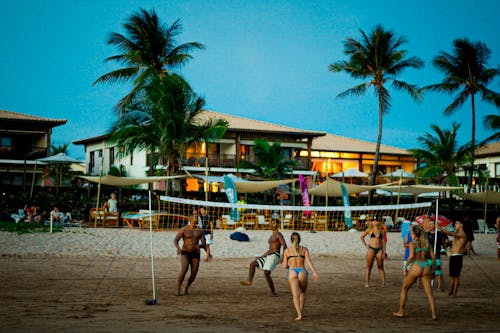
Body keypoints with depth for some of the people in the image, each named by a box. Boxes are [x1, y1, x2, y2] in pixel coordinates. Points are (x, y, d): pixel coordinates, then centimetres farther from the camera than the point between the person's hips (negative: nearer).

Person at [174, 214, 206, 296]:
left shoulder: (199, 231, 6)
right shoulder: (183, 230, -6)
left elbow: (204, 243, 6)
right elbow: (175, 240, -12)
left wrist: (200, 245, -20)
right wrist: (178, 248, -35)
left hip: (195, 254, 4)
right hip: (185, 253, -4)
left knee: (194, 274, -2)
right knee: (184, 270, -30)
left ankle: (186, 289, 27)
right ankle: (178, 290, -21)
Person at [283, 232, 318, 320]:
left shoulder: (286, 250, 12)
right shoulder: (304, 249, 11)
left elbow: (285, 266, 12)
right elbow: (309, 261, -4)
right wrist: (314, 272, -13)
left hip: (292, 273, -1)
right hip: (302, 272, 1)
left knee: (295, 296, -7)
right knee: (302, 293, 26)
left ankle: (299, 315, -27)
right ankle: (300, 312, 28)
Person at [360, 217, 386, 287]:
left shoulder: (381, 231, 9)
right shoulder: (369, 230, 5)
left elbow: (383, 242, 10)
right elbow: (361, 237, 14)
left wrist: (384, 253, 5)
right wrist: (365, 245, 5)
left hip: (379, 250, 1)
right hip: (371, 249, -1)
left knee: (380, 267, 2)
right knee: (369, 267, 1)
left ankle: (383, 283, 2)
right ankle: (367, 283, 4)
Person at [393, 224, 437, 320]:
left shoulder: (413, 243, -2)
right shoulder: (427, 243, 13)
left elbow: (411, 256, -16)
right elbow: (433, 257, 10)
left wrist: (405, 266, -4)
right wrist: (432, 269, 19)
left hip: (416, 267, -4)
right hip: (426, 267, 4)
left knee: (404, 288, 15)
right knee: (429, 292, 2)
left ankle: (401, 312, 19)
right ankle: (434, 314, -11)